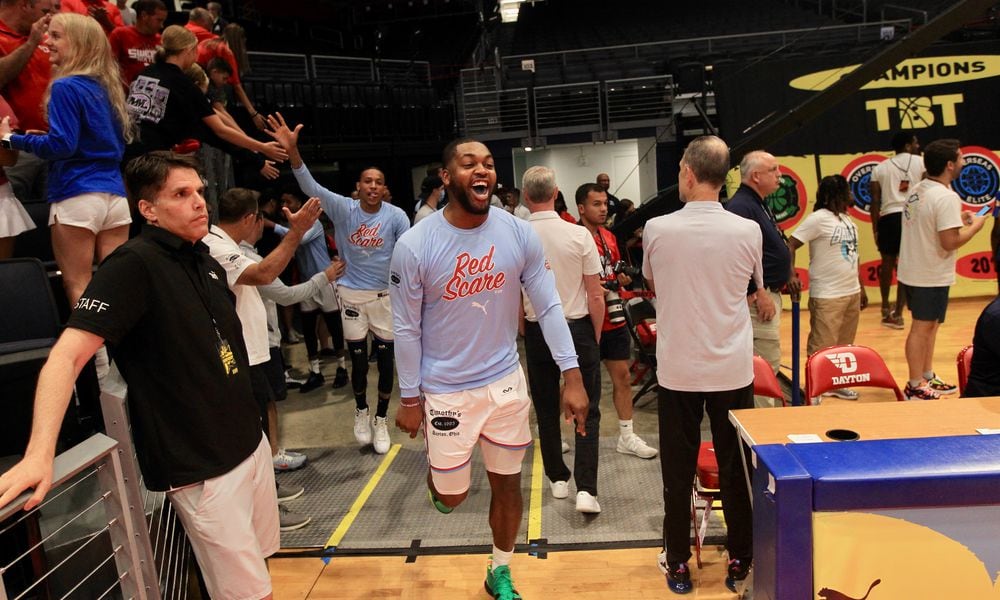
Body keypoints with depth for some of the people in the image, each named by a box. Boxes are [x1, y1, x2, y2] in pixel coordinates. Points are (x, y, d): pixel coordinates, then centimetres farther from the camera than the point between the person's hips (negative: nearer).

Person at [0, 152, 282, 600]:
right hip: (201, 468, -8)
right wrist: (39, 453, -34)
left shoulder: (206, 262, 7)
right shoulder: (133, 265, -17)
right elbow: (68, 355, -25)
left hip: (251, 442, 8)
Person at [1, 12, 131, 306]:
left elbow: (61, 145, -15)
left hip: (77, 196, -7)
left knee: (78, 287, 1)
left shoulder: (66, 86, -9)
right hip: (115, 194, 7)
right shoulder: (107, 85, 14)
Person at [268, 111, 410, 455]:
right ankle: (361, 413, 35)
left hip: (386, 294, 0)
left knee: (385, 359, 6)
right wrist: (293, 151, -34)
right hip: (351, 293, 1)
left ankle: (381, 420, 25)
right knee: (358, 360, 10)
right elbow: (311, 187, -19)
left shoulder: (396, 216, -7)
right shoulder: (343, 210, -6)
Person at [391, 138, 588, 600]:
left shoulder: (520, 234, -9)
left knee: (507, 484, 15)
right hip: (446, 389, -2)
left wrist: (572, 376, -8)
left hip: (506, 382, 3)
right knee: (452, 495, 10)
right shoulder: (414, 245, -15)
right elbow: (406, 328, -7)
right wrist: (409, 399, -2)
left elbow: (548, 306, -4)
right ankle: (439, 472, 48)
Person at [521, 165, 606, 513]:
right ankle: (586, 489, 0)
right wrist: (595, 337, 6)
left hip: (537, 331, 2)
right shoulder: (579, 235, -12)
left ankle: (558, 478, 28)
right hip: (578, 328, -1)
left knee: (546, 409, 16)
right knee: (587, 411, 7)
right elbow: (595, 296, -8)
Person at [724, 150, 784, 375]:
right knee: (769, 363, -7)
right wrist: (757, 296, -26)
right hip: (757, 297, -11)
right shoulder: (741, 207, -19)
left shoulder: (759, 205, 15)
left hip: (769, 293, 11)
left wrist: (789, 274, 19)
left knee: (768, 361, 17)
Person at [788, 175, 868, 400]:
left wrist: (861, 288, 20)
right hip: (827, 296, -8)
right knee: (821, 348, -2)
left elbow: (852, 257, 19)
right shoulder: (818, 218, -11)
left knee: (844, 345, 15)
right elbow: (791, 245, -18)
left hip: (852, 292, 8)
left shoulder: (847, 219, 13)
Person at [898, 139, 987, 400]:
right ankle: (915, 387, 11)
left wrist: (956, 219, 12)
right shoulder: (946, 197, -21)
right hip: (931, 277, -9)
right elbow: (950, 242, -24)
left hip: (912, 271, 9)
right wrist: (975, 226, -9)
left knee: (929, 325, 19)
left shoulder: (918, 190, 7)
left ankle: (928, 377, 30)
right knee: (922, 328, 1)